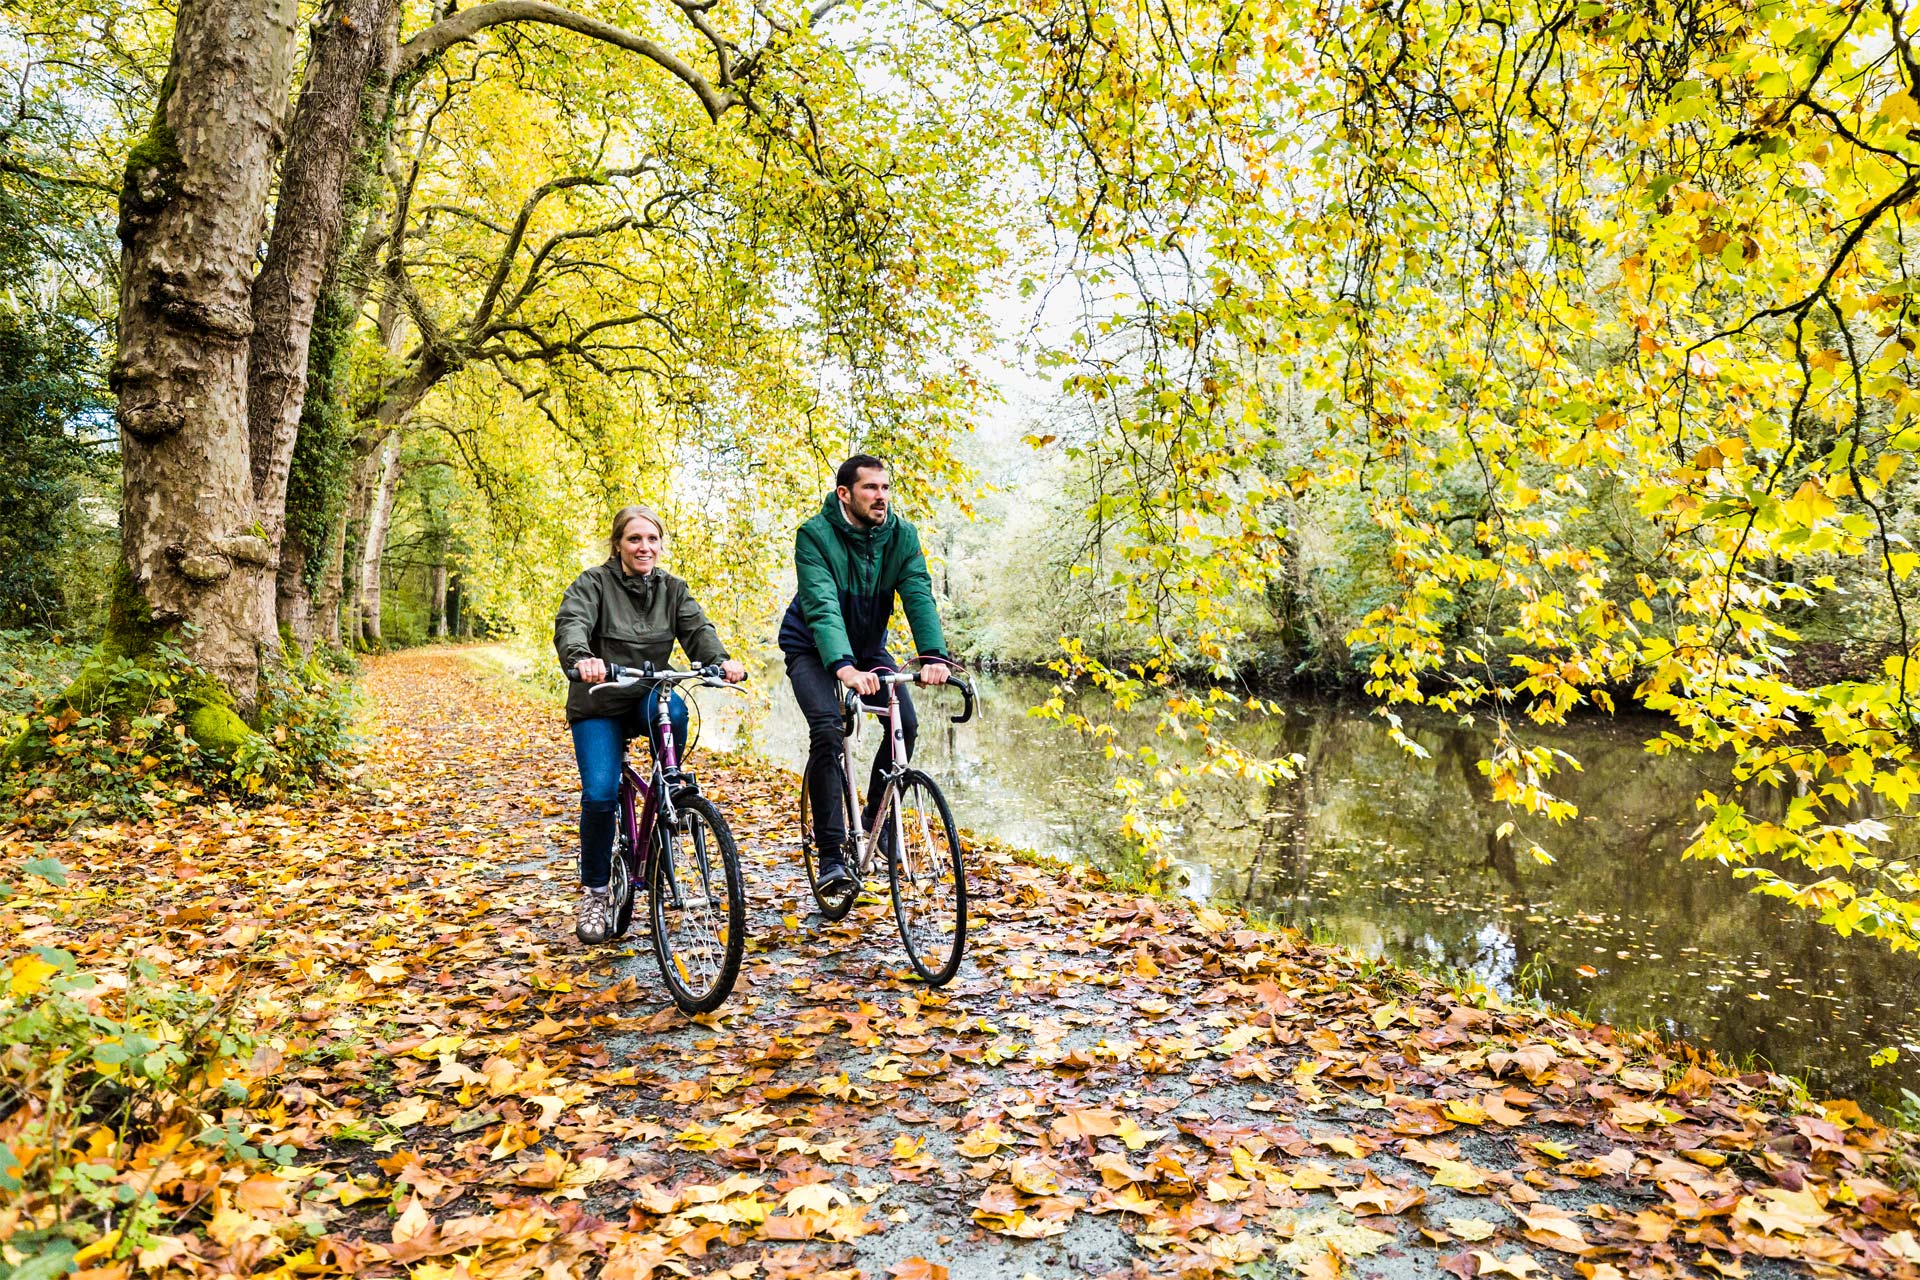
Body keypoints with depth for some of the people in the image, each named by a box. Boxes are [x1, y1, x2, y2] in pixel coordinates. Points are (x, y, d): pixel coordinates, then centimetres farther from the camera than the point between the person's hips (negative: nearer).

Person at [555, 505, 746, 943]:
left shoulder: (672, 589, 6)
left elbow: (697, 629, -9)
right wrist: (582, 658, -47)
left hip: (650, 698, 2)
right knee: (600, 794, -18)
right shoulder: (594, 583, -6)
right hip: (600, 707, -2)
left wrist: (721, 660, -31)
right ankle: (595, 892, 3)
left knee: (672, 708, -35)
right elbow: (570, 623, -24)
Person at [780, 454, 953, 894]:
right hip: (812, 649, -4)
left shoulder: (901, 536, -12)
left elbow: (919, 597, -23)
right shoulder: (815, 536, -23)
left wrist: (934, 656, -40)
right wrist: (843, 667, -52)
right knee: (827, 729, -26)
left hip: (868, 647, 4)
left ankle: (876, 819, 9)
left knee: (906, 723, -16)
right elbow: (822, 607, -36)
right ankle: (831, 855, -19)